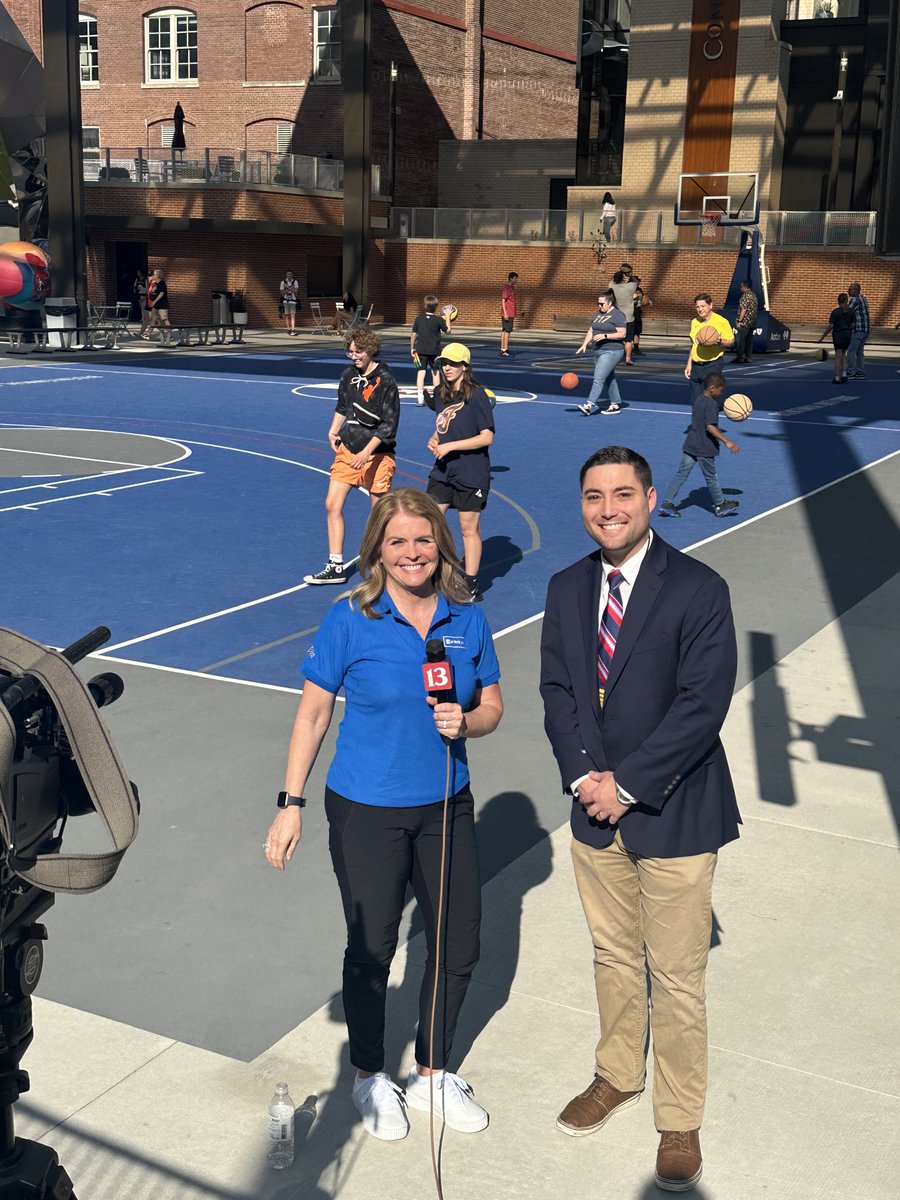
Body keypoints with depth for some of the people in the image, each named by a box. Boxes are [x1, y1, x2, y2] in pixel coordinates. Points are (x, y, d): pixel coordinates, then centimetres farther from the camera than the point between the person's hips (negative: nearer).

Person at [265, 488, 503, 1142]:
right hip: (367, 811, -3)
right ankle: (370, 1077, 34)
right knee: (372, 948, 9)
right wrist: (291, 804, -9)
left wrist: (463, 721, -17)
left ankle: (433, 1074, 35)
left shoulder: (466, 619, -2)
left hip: (446, 805, 4)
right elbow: (314, 712, -6)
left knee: (460, 945, 12)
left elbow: (493, 706, 6)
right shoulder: (350, 619, -11)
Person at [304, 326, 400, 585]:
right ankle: (336, 567, 6)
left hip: (377, 455, -6)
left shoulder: (385, 381, -13)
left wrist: (366, 452, -21)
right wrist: (334, 431, 8)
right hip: (347, 450, 6)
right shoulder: (349, 375, 5)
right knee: (332, 505, -1)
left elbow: (389, 425, -15)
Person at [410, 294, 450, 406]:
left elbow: (413, 335, 0)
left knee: (421, 372, -3)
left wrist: (412, 348, 11)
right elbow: (447, 330, 7)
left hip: (421, 350, 0)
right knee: (435, 372, 16)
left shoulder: (419, 318, -3)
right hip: (434, 350, 0)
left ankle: (420, 398, -12)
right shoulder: (439, 320, -7)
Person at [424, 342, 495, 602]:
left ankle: (471, 584, 16)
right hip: (442, 471, 6)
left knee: (469, 529, 4)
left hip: (471, 474, -6)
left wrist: (450, 446, -19)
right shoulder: (440, 395, 8)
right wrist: (433, 440, 0)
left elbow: (487, 437, -16)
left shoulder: (477, 395, -12)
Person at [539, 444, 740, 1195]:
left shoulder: (699, 590, -14)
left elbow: (701, 708, -18)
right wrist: (584, 773, -11)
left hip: (672, 814, -5)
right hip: (597, 806, 5)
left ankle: (680, 1120, 25)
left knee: (677, 979, 6)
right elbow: (558, 690, 3)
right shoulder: (568, 589, 4)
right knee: (613, 957, 21)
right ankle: (619, 1076, 42)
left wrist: (626, 785, -17)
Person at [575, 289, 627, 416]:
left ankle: (589, 405, -22)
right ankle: (616, 405, 20)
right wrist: (584, 344, 3)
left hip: (612, 351, -9)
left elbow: (622, 334, -16)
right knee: (609, 379, 13)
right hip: (598, 351, 9)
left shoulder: (617, 315, -10)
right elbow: (591, 330, 17)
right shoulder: (598, 314, 14)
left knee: (599, 378, -16)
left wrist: (604, 336, -23)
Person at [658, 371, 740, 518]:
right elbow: (710, 426, -27)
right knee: (711, 477, 8)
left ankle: (667, 503, 2)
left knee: (681, 473, 7)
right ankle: (720, 505, 25)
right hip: (705, 448, -7)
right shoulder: (712, 403, -18)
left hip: (690, 446, 7)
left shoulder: (697, 399, 8)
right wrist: (727, 441, -29)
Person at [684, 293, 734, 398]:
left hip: (712, 365, -6)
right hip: (696, 366, 6)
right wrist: (689, 365, 18)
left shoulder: (721, 321, -6)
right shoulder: (694, 322, 12)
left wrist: (719, 341, -24)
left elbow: (731, 341, -3)